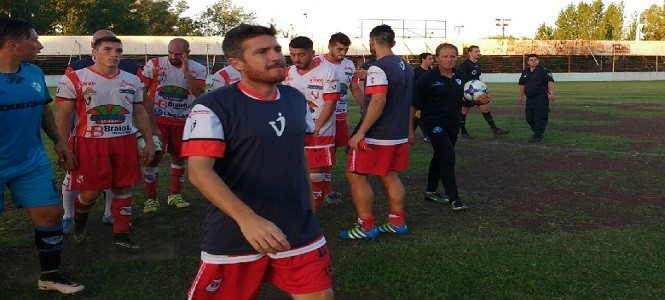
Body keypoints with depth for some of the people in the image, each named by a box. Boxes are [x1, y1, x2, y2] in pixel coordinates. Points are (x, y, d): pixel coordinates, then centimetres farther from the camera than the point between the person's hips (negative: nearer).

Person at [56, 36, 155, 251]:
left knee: (123, 189, 7)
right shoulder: (74, 80, -5)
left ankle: (121, 234, 20)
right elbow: (64, 117, -5)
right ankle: (79, 223, 34)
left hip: (125, 142, 4)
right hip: (90, 144, -4)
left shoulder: (132, 81, 9)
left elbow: (140, 113, 14)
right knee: (90, 192, 1)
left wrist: (149, 141, 9)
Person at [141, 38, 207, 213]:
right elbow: (141, 91, 0)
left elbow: (200, 95, -18)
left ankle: (175, 195, 27)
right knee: (154, 157, -5)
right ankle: (151, 199, 5)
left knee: (179, 157, 11)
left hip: (182, 121, 2)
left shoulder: (197, 69, -4)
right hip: (157, 119, -2)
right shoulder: (154, 65, -6)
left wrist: (186, 71, -24)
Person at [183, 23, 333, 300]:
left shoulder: (296, 98, 6)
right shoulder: (213, 106, -14)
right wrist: (246, 218, -36)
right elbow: (198, 170, -24)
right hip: (234, 235, -4)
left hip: (299, 232, 5)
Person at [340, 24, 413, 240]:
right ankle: (397, 222, 24)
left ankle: (366, 227, 7)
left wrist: (361, 132, -23)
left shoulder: (378, 68, -17)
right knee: (389, 176, 18)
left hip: (376, 136, -8)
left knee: (356, 176, 3)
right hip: (399, 135, 9)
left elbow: (378, 102, -25)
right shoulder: (406, 66, 10)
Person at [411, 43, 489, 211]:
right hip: (433, 123, -6)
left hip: (453, 123, 7)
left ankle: (431, 191, 34)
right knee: (448, 156, -17)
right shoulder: (427, 79, -14)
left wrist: (481, 99, -8)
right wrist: (410, 129, -13)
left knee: (440, 156, 17)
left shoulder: (461, 77, 3)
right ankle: (454, 199, -10)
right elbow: (413, 105, -12)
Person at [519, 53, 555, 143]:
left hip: (541, 98, -7)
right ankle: (536, 133, 26)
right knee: (529, 118, 11)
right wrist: (521, 96, 25)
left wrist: (551, 93, -22)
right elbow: (522, 84, 25)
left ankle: (538, 136, -7)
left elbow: (550, 81, -12)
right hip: (529, 98, 7)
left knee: (540, 118, -9)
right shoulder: (525, 72, 15)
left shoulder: (543, 70, -5)